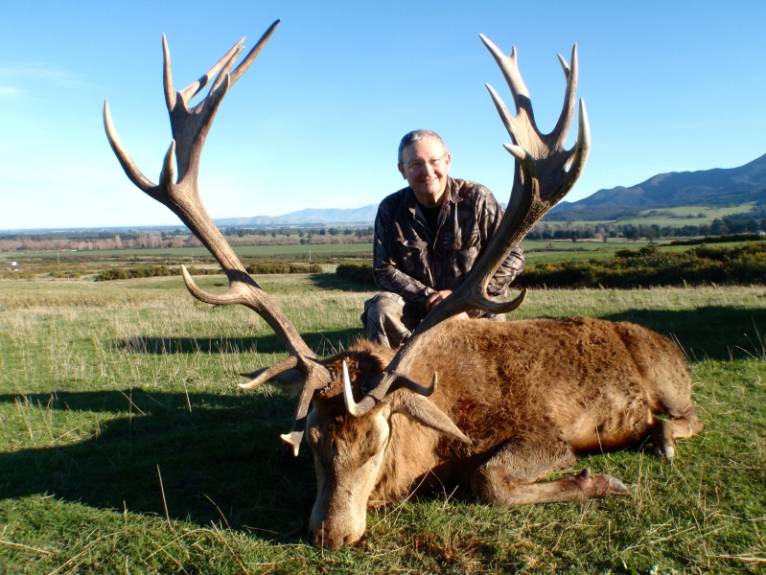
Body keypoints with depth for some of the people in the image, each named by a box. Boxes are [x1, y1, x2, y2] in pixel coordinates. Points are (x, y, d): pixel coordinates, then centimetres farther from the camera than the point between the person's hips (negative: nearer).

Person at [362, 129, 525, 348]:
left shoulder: (477, 198, -9)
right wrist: (427, 296, -19)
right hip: (418, 304, 0)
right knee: (381, 309, -27)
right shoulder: (391, 209, -4)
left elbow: (512, 256, -9)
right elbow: (384, 270, -4)